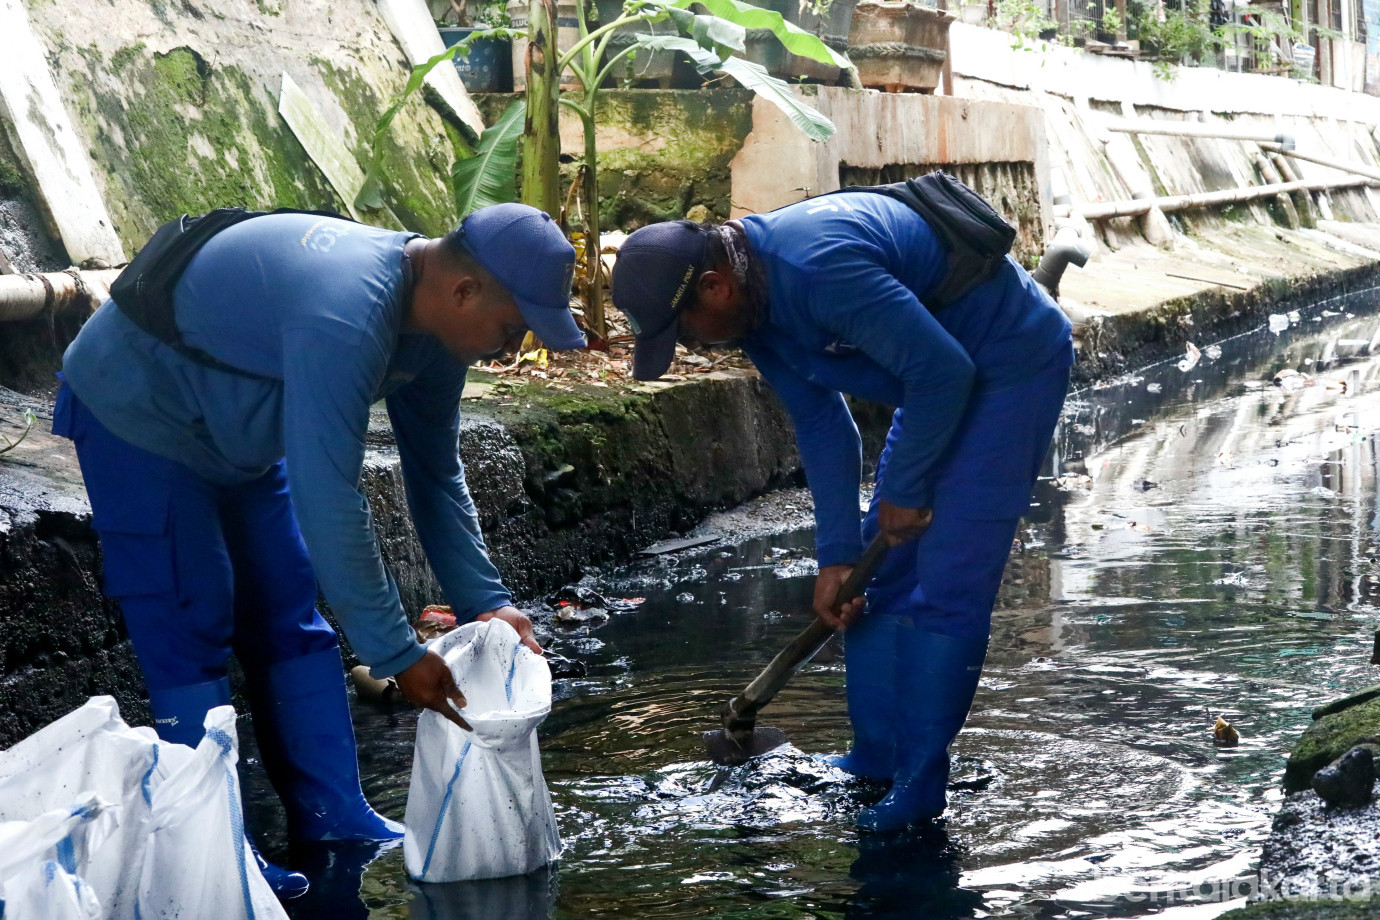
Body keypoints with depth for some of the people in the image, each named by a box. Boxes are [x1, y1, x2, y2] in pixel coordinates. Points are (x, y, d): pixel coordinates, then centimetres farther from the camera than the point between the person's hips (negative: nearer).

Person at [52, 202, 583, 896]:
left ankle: (331, 819, 13)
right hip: (136, 416, -9)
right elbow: (328, 502, -39)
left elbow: (436, 475, 3)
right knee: (190, 631, -11)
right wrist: (397, 654, -33)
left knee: (288, 620, 8)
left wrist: (484, 601, -2)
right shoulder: (346, 318, -39)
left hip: (237, 433, 9)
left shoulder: (432, 321, -9)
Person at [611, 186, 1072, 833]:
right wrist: (837, 554, 2)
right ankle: (875, 760, 18)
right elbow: (821, 426, 5)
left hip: (1015, 364, -10)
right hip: (942, 374, 10)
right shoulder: (756, 305, -2)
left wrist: (904, 490, -18)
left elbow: (942, 369, -31)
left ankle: (919, 785, -5)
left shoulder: (820, 269, -33)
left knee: (948, 580, -12)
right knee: (879, 573, 9)